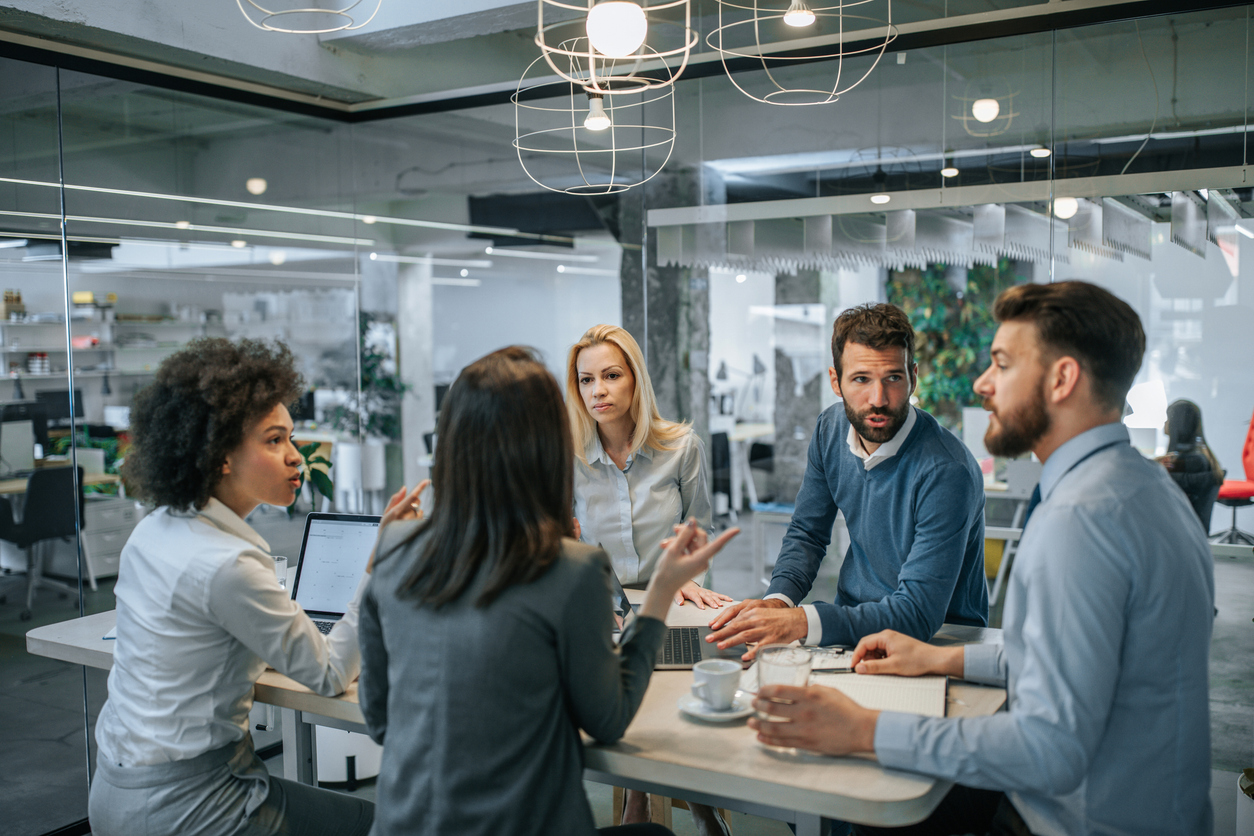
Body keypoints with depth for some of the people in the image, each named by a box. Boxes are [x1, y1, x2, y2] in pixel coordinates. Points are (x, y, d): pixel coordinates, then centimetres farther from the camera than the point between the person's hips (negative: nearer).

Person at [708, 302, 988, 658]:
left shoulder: (946, 472, -25)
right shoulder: (831, 429, -3)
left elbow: (919, 612, -28)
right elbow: (806, 534, 7)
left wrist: (800, 622, -38)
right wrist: (778, 599, -13)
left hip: (938, 640, -5)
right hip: (853, 622, 5)